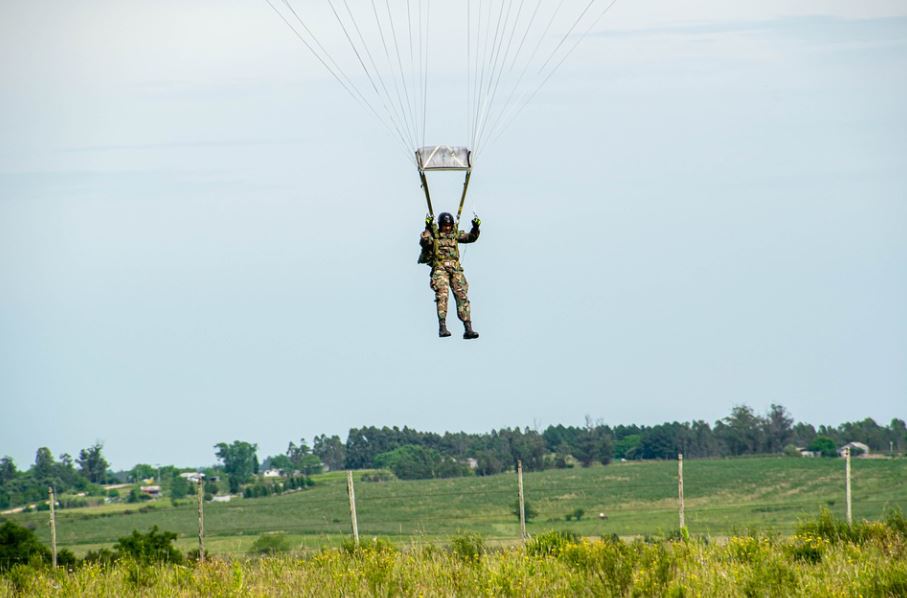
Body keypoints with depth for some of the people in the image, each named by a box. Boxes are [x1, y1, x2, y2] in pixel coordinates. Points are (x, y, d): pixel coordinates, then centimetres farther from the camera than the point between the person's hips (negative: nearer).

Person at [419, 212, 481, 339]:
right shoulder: (433, 234, 7)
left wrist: (475, 228, -8)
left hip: (455, 269, 3)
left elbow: (470, 238, 10)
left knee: (462, 296, -6)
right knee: (442, 294, -23)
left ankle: (468, 329, -9)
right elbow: (424, 241, -11)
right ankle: (442, 327, -27)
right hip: (440, 268, -3)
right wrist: (428, 228, -23)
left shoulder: (455, 234, 17)